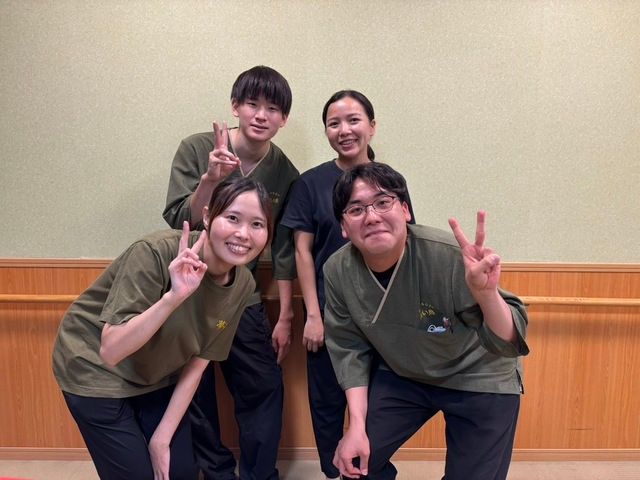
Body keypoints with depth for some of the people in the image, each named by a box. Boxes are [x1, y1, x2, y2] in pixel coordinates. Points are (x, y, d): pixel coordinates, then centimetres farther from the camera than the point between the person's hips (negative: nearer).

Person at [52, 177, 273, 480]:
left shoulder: (243, 285, -15)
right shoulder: (156, 253, -31)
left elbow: (197, 363, -6)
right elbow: (111, 351, -32)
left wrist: (163, 437, -5)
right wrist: (174, 296, -44)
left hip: (155, 377, 5)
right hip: (95, 370, -4)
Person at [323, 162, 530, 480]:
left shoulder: (449, 255, -31)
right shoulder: (337, 271, -18)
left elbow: (509, 343, -29)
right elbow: (349, 348, -6)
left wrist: (486, 292, -50)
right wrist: (357, 425, -11)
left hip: (478, 378, -2)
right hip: (401, 376, 3)